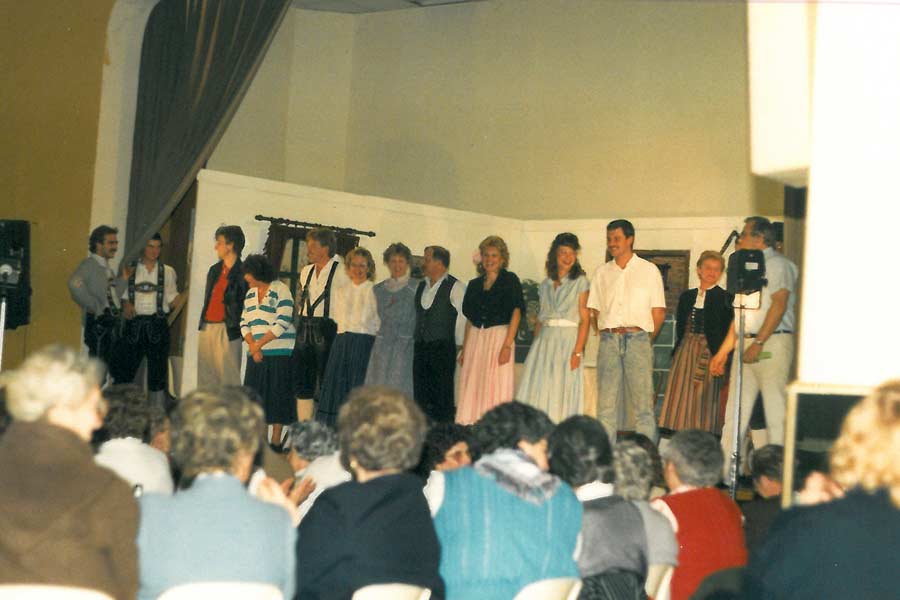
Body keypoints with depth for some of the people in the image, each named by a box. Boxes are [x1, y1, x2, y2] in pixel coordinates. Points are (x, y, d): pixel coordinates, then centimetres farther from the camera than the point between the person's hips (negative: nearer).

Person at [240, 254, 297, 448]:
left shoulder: (280, 290, -7)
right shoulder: (250, 293, 15)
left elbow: (282, 324, -14)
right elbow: (244, 323, 12)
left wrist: (259, 344, -12)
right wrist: (252, 345, -5)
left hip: (279, 353, -6)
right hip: (256, 354, 7)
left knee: (277, 396, -4)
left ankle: (276, 441, 2)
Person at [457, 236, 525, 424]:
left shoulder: (510, 280, 1)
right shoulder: (474, 284, 16)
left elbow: (516, 312, -7)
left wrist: (507, 345, -16)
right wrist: (464, 350, 10)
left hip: (499, 337, -5)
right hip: (475, 340, 5)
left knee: (497, 389, -6)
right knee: (472, 389, 2)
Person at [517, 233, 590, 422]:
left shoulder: (580, 282, 2)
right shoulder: (546, 285, 15)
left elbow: (585, 318, -5)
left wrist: (578, 351, -14)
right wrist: (535, 347, 7)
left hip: (568, 338, -4)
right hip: (544, 340, 4)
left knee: (563, 391, -6)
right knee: (537, 390, -2)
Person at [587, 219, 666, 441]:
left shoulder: (648, 270, 8)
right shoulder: (602, 272, 16)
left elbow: (659, 313, 7)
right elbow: (595, 311, 15)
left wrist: (645, 339, 5)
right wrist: (606, 335, 5)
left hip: (638, 338, -3)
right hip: (609, 340, 3)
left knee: (642, 402, -5)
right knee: (606, 402, 1)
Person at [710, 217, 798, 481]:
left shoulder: (778, 265, -3)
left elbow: (778, 306, -15)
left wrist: (758, 343, -21)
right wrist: (723, 352, 21)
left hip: (772, 342, -8)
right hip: (747, 344, 8)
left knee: (775, 410, -8)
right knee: (735, 412, 4)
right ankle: (723, 473, 4)